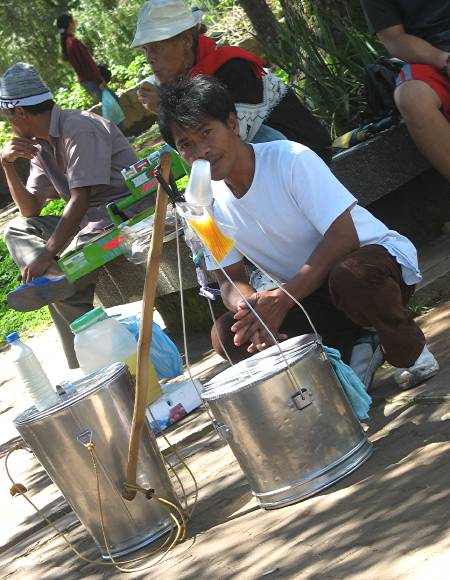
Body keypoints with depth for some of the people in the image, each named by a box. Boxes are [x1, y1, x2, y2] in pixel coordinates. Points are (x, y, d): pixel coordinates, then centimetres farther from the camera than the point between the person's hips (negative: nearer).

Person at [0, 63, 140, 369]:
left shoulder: (79, 129, -16)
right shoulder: (41, 145, 11)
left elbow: (80, 200, -23)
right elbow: (31, 211, 13)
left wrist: (46, 255, -26)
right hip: (89, 219, 10)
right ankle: (53, 276, -25)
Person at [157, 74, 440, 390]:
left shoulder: (290, 159, -21)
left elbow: (342, 237, -25)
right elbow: (231, 279, 0)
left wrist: (281, 299, -32)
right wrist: (251, 308, -26)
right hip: (306, 293, 6)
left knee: (350, 276, -42)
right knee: (226, 335, -16)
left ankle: (409, 351, -9)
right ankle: (349, 353, -2)